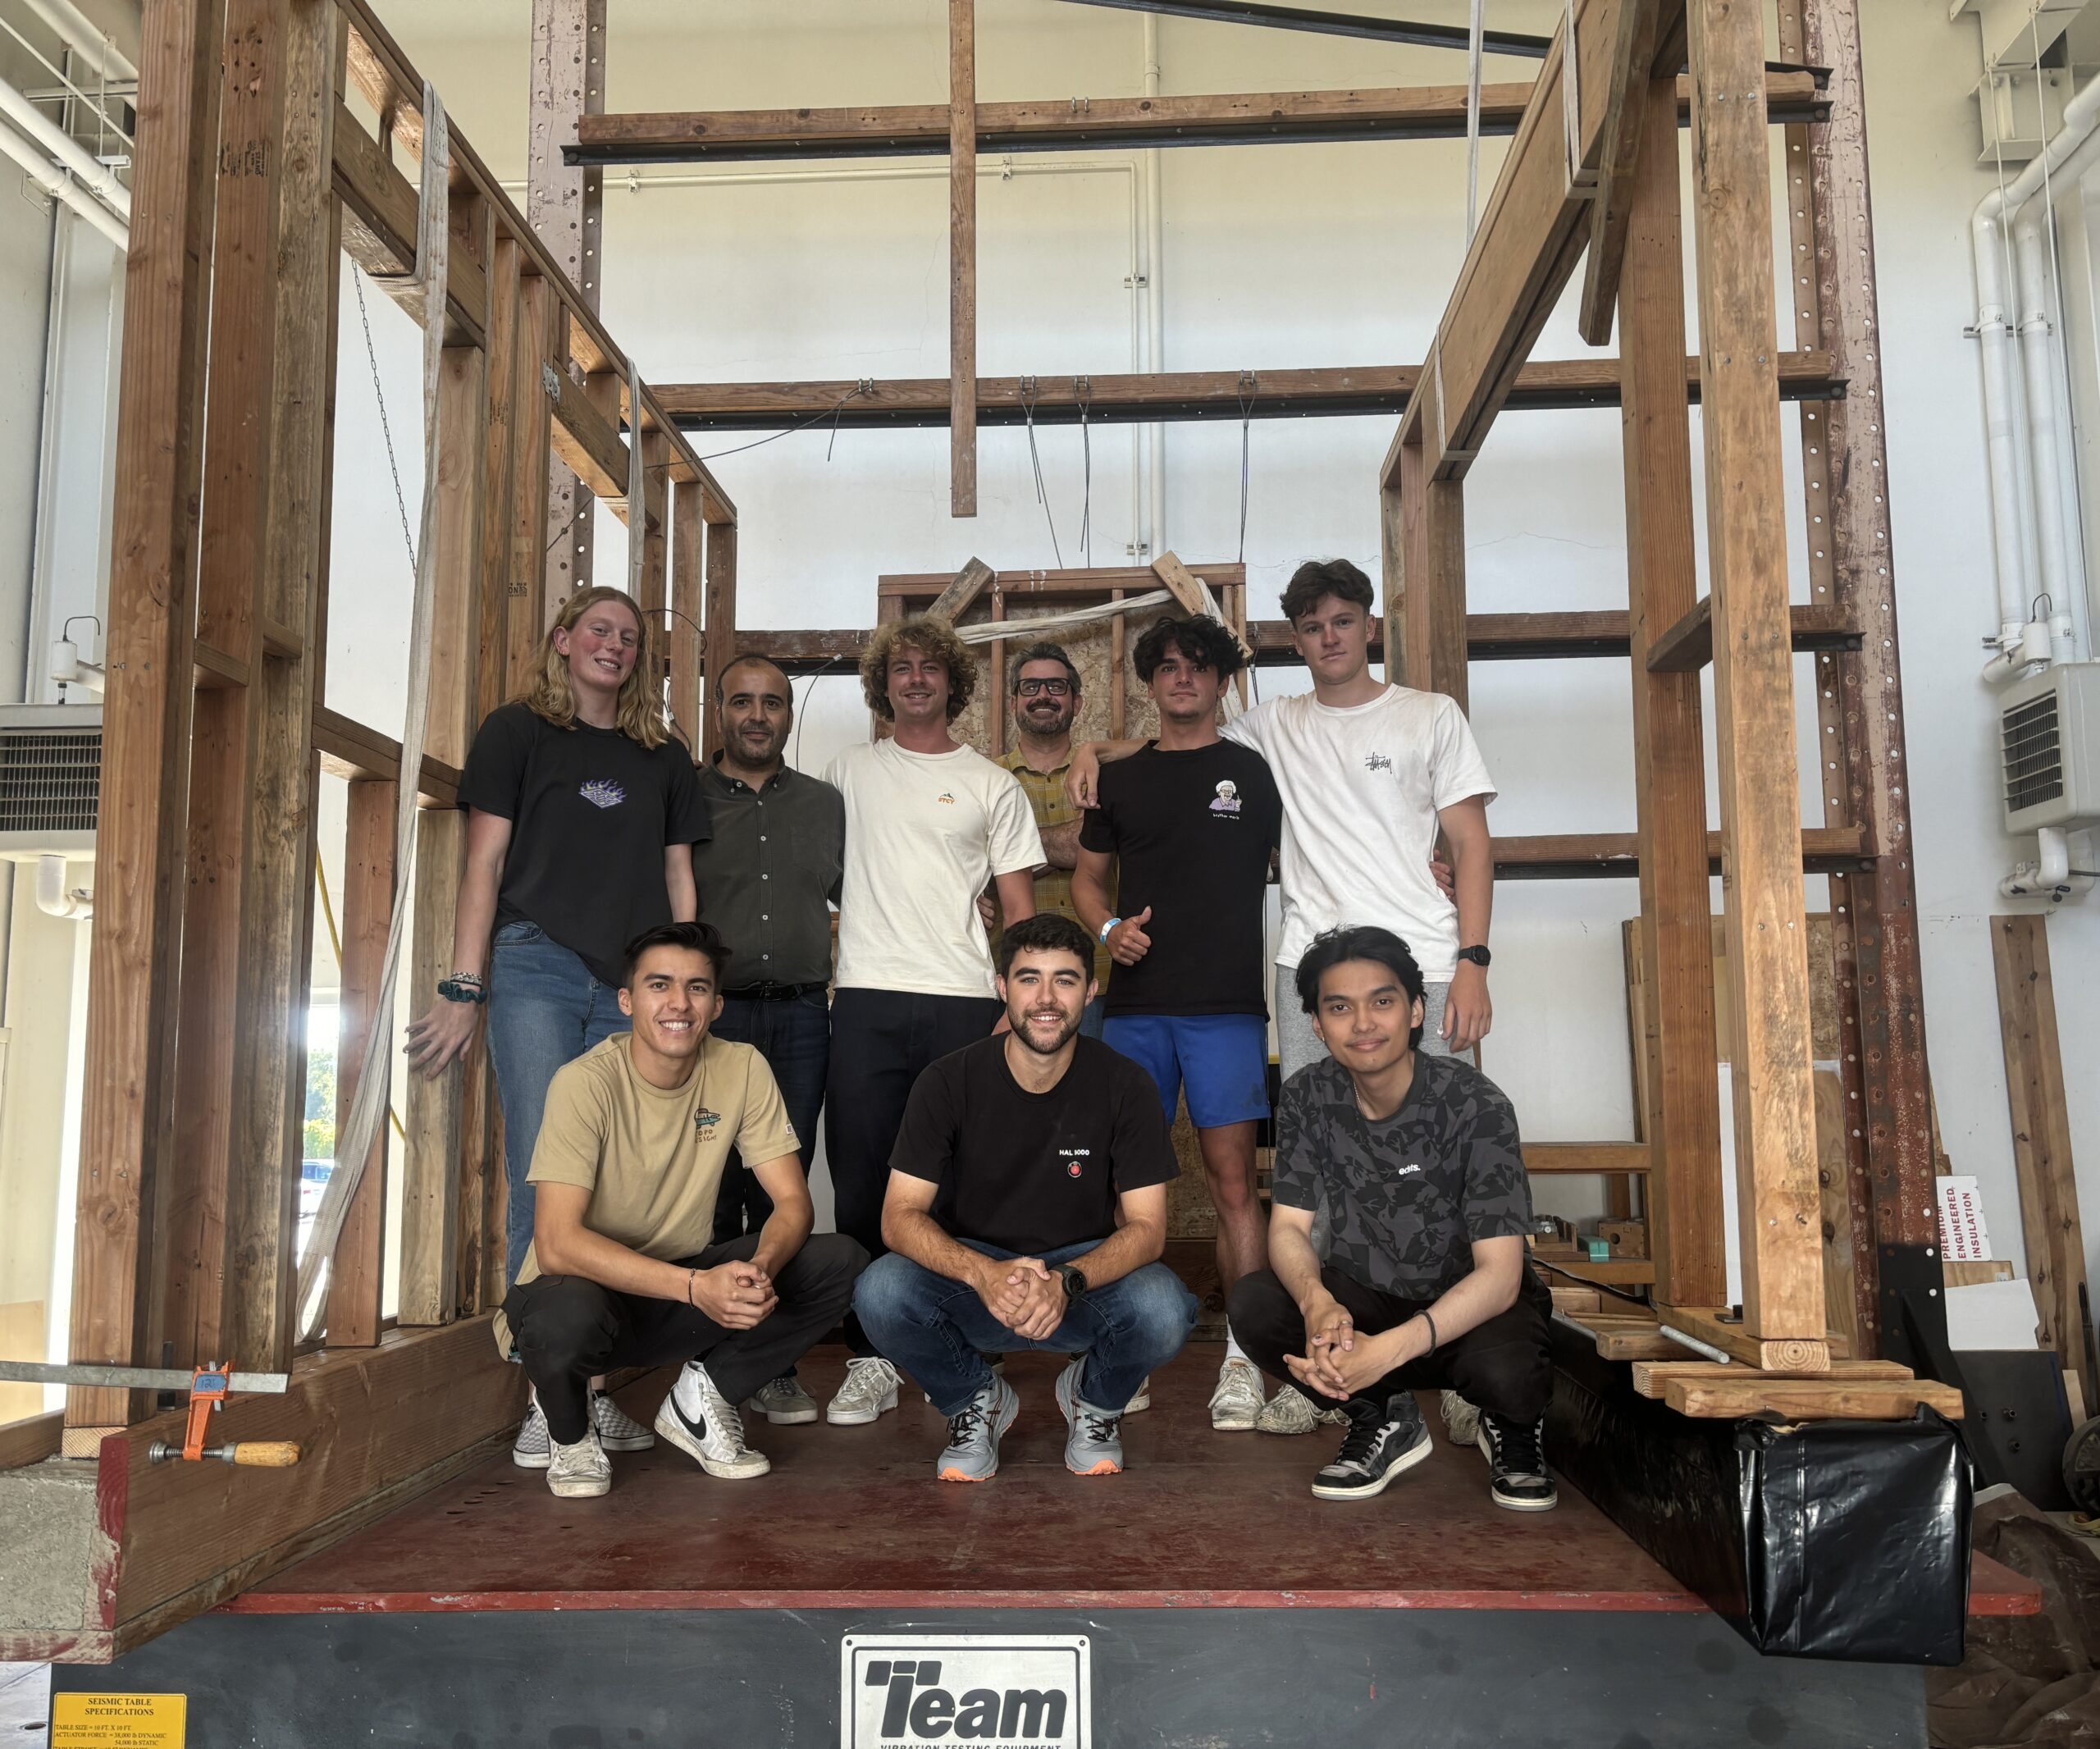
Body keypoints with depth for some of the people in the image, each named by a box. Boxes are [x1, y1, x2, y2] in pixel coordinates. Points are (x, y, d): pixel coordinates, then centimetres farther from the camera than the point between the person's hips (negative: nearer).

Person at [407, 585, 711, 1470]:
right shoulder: (517, 731, 9)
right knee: (544, 1182, -8)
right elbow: (484, 864, 3)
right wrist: (465, 988, -5)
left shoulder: (663, 757, 18)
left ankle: (596, 1388, 10)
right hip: (536, 971, -3)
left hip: (632, 988, 3)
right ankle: (547, 1396, -3)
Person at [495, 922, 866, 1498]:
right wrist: (696, 1286, -38)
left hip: (689, 1287, 4)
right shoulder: (587, 1082, -21)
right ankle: (570, 1432, -1)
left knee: (840, 1262, -16)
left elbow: (792, 1201, -8)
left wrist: (761, 1268, -31)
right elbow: (556, 1244, -28)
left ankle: (699, 1400, 5)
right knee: (567, 1316, -40)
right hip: (589, 1285, -4)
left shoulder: (742, 1070, -8)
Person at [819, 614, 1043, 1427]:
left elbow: (1021, 909, 9)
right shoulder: (849, 771, 14)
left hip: (964, 1003, -1)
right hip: (866, 1001, 1)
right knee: (862, 1185, 1)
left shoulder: (991, 785, 10)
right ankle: (870, 1362, 11)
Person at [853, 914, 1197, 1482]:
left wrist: (1066, 1282, -33)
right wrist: (984, 1274, -35)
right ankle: (978, 1400, 3)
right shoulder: (949, 1083, -11)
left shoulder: (1124, 1086, -10)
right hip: (972, 1271, 0)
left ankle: (1093, 1398, 6)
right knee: (881, 1292, -30)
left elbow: (1146, 1226, -12)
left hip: (1086, 1272, 0)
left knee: (1163, 1311, -32)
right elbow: (900, 1216, -15)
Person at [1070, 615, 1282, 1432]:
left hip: (1226, 1003, -2)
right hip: (1134, 1002, 3)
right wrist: (1109, 927, 0)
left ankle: (1241, 1360, 3)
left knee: (1232, 1176, -5)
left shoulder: (1255, 773, 9)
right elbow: (1086, 875, 19)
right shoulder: (1120, 777, 15)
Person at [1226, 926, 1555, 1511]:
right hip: (1364, 1295, 3)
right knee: (1253, 1305, -25)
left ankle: (1513, 1427, 4)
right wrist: (1317, 1302, -35)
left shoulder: (1475, 1105, -23)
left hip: (1468, 1303, -3)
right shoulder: (1307, 1097, -10)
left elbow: (1499, 1274, -27)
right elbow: (1288, 1227, -10)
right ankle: (1383, 1421, 3)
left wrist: (1388, 1350, -42)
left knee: (1504, 1372, -37)